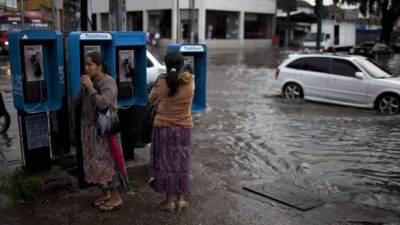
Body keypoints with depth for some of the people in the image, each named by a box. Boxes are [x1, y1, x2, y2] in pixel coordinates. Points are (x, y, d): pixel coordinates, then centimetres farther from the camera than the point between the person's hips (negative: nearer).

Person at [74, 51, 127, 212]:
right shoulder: (89, 82, 8)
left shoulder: (108, 82, -14)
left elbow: (102, 104, -28)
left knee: (107, 161, -3)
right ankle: (106, 193, 25)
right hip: (90, 127, 8)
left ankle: (116, 198, 6)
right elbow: (77, 102, 8)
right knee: (96, 162, 12)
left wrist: (90, 87, -20)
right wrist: (83, 87, -5)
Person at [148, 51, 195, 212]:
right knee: (182, 163, 13)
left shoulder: (162, 81, -12)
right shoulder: (190, 81, -6)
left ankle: (169, 201, 14)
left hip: (164, 127, -2)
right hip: (184, 128, 2)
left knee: (166, 163, 8)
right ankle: (181, 199, 20)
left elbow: (151, 100, 5)